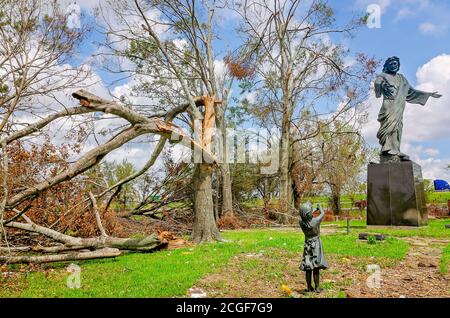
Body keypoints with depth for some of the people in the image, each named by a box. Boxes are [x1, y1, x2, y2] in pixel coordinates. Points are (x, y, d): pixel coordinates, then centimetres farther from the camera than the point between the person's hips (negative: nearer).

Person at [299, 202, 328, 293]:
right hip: (316, 245, -4)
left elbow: (303, 217, 11)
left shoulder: (301, 222, -14)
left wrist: (314, 210, 21)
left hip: (307, 246, 4)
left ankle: (309, 287, 19)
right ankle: (317, 288, 9)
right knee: (316, 268, 3)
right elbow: (323, 213, -4)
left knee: (308, 268, 10)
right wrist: (319, 207, 18)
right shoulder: (315, 221, -23)